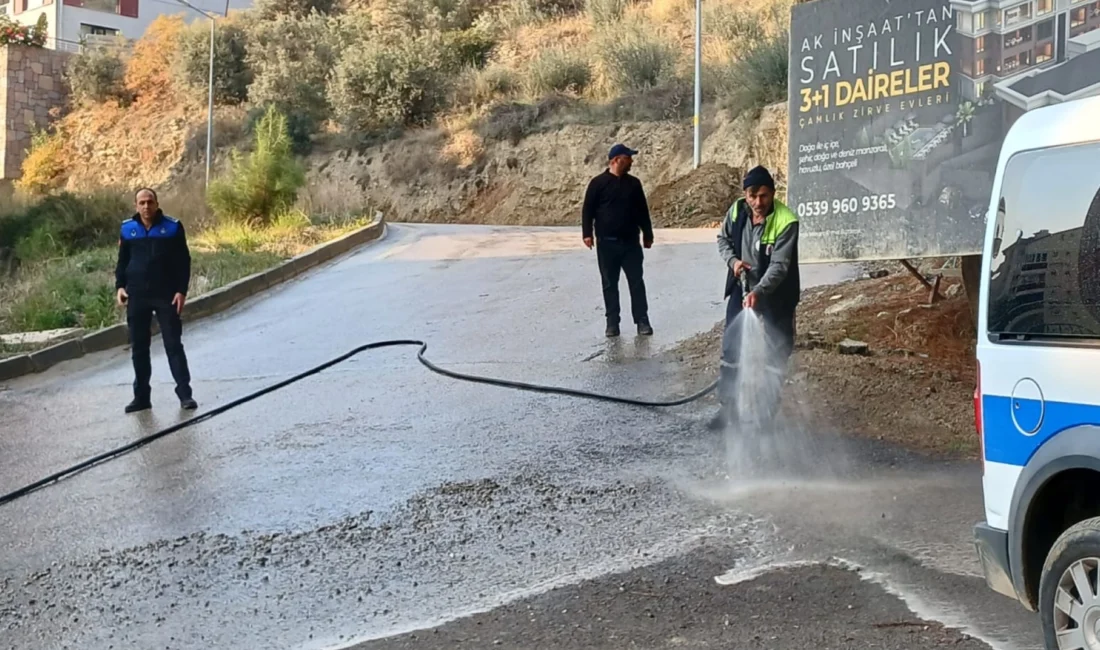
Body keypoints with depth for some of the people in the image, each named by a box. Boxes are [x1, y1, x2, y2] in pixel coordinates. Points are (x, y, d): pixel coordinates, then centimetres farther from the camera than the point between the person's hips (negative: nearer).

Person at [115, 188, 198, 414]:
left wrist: (181, 291, -8)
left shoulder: (173, 227, -2)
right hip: (137, 295, 3)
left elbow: (184, 261, 0)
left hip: (166, 295, -3)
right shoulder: (128, 229, 4)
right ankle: (141, 396, 14)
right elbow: (122, 261, 14)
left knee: (173, 345, -1)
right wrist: (120, 286, 0)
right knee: (139, 348, 7)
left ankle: (185, 393, 2)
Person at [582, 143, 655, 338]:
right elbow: (588, 210, -3)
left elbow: (642, 211, 14)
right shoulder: (598, 183, -2)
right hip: (606, 243, -3)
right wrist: (587, 233, -12)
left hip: (631, 242, 3)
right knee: (610, 284, 4)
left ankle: (642, 321, 7)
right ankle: (612, 322, 11)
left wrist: (647, 234, 14)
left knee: (636, 282, 2)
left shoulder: (633, 183, 9)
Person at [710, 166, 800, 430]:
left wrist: (758, 292, -41)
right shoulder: (737, 210, -8)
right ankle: (727, 407, 21)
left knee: (775, 356, 4)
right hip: (741, 290, 5)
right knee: (731, 350, 9)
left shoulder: (786, 221, -24)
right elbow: (723, 239, 10)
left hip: (774, 297, -5)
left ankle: (767, 414, 15)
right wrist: (732, 260, -10)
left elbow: (779, 266, -28)